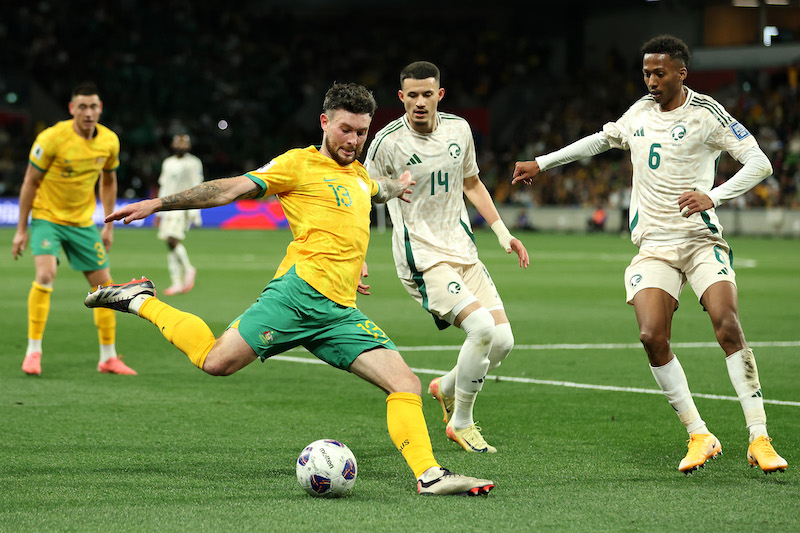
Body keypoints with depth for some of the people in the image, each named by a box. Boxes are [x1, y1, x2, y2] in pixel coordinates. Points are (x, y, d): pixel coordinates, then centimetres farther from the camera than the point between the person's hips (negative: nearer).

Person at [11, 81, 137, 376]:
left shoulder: (109, 141, -6)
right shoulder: (52, 138, -19)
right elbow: (30, 182, -10)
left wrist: (109, 227, 10)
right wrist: (21, 229, -10)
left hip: (83, 221, 5)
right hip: (47, 217, -5)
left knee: (104, 284, 3)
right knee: (46, 274, -26)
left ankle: (108, 357, 16)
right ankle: (33, 350, -16)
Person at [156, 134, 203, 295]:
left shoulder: (194, 163, -2)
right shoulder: (168, 163, 18)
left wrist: (195, 212, -13)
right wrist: (159, 211, 20)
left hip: (184, 207, -7)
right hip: (169, 207, 7)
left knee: (173, 239, -22)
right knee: (170, 245, 2)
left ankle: (188, 269, -3)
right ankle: (177, 283, 4)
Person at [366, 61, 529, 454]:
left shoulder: (458, 129, 4)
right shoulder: (388, 141, -12)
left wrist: (503, 234, 16)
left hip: (462, 251, 6)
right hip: (422, 257, -6)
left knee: (503, 341, -3)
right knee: (481, 327, -23)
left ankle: (446, 388, 27)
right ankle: (461, 424, -4)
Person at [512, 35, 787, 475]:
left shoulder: (705, 112, -4)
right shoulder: (640, 113, 13)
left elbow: (759, 162, -9)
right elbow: (602, 139, 33)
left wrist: (713, 196, -24)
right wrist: (541, 163, 34)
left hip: (701, 240, -4)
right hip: (654, 248, 4)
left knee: (728, 327, -22)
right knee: (652, 336, -16)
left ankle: (759, 440, -18)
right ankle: (699, 437, -6)